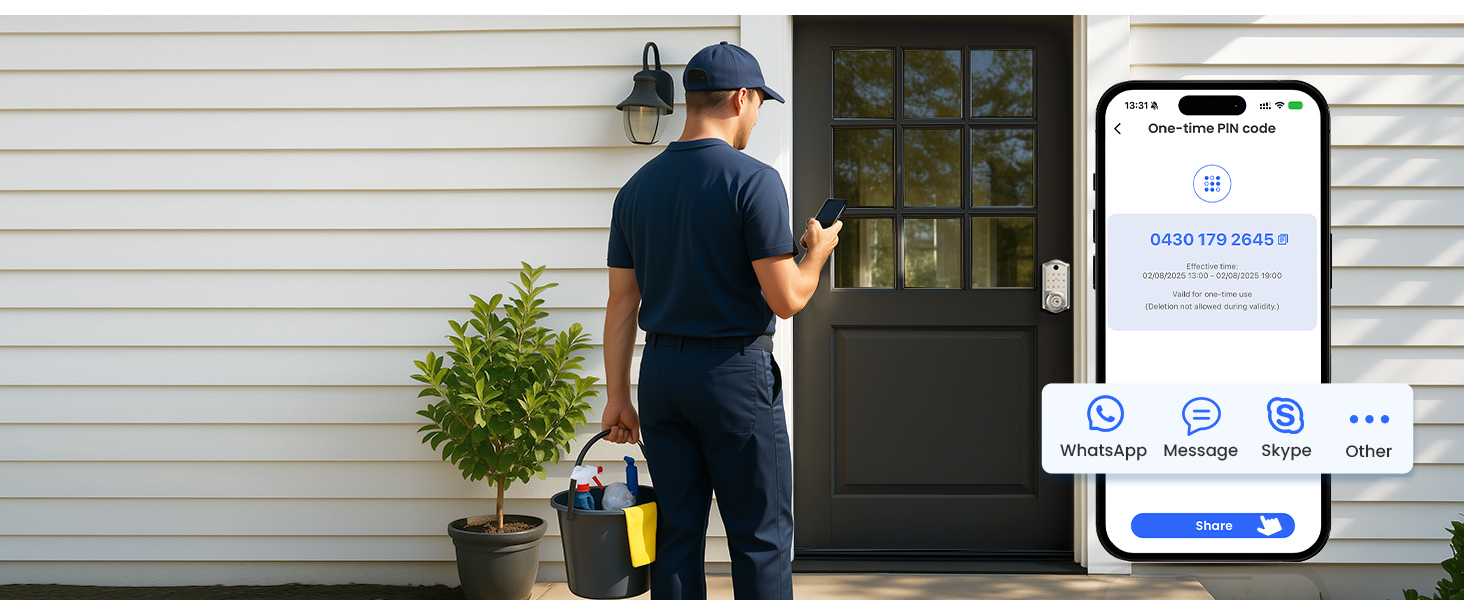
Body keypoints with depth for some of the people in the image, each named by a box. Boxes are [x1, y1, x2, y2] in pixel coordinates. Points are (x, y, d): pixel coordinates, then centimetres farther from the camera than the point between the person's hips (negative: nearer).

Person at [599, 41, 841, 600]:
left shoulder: (636, 188, 7)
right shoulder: (754, 181, -11)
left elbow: (622, 303, 8)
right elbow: (786, 299, -15)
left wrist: (617, 397, 13)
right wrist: (817, 251, 5)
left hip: (660, 371, 6)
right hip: (735, 371, -6)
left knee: (676, 534, 11)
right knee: (760, 537, 2)